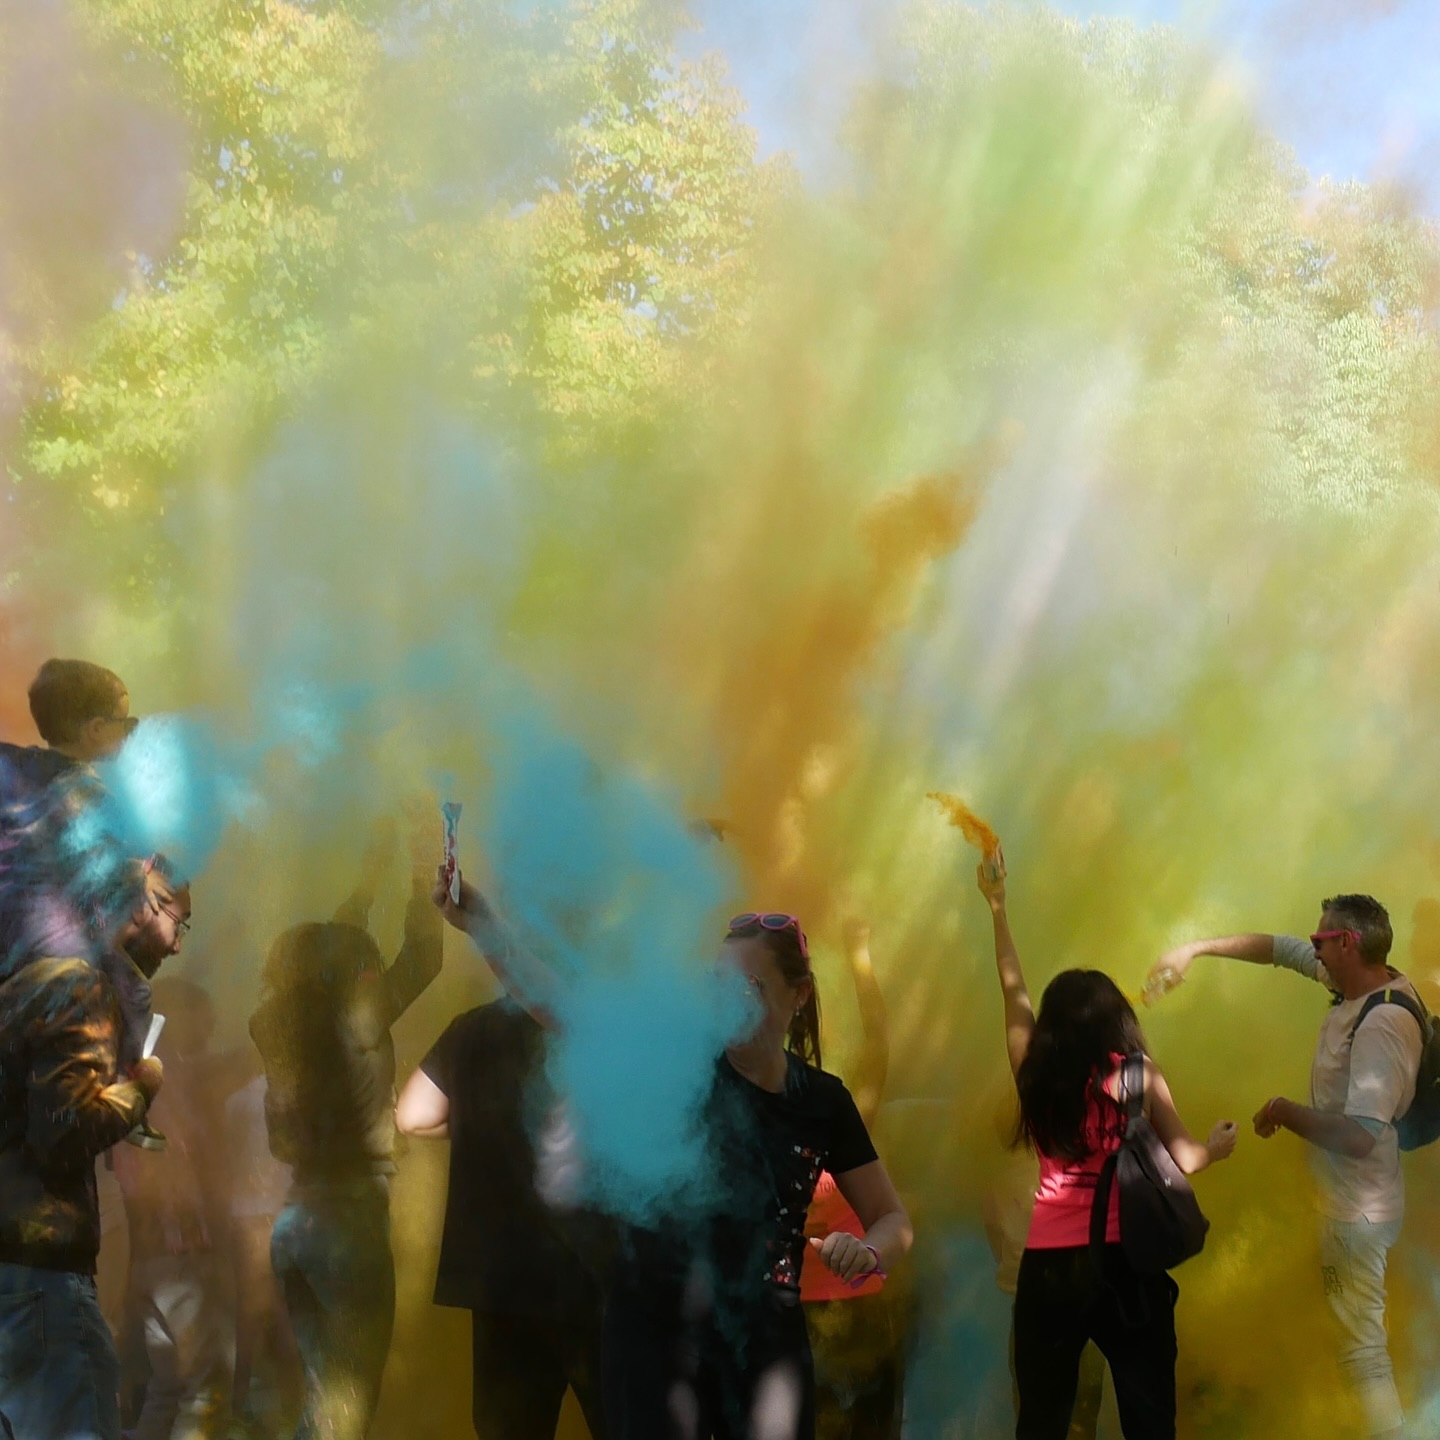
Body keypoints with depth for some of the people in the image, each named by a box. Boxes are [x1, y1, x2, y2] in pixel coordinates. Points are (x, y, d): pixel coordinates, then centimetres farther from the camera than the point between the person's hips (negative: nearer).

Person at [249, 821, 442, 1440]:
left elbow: (325, 950, 22)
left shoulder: (279, 1025, 6)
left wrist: (366, 885, 26)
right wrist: (422, 878, 8)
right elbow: (423, 958, -3)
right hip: (350, 1214, -8)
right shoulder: (355, 1019, -11)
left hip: (297, 1215, 8)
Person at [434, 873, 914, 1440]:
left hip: (766, 1337, 2)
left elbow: (892, 1219, 9)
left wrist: (869, 1252, -15)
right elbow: (564, 1005, -19)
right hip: (655, 1329, -2)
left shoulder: (823, 1099, 2)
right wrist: (480, 923, -33)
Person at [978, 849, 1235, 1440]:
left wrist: (997, 906, 24)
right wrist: (1216, 1146, 19)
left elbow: (1012, 987, 14)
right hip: (1127, 1262, -2)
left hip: (1048, 1265, 2)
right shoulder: (1138, 1075, -3)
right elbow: (1182, 1159, -3)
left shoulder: (1034, 1074, 2)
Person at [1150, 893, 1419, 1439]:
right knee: (1353, 1330, 26)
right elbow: (1281, 948, 9)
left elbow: (1358, 1135, -39)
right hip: (1343, 1195, 10)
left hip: (1357, 1209, -10)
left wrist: (1283, 1112, -24)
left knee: (1362, 1346, -3)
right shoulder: (1360, 979, -3)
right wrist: (1197, 947, 5)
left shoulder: (1381, 1028, -31)